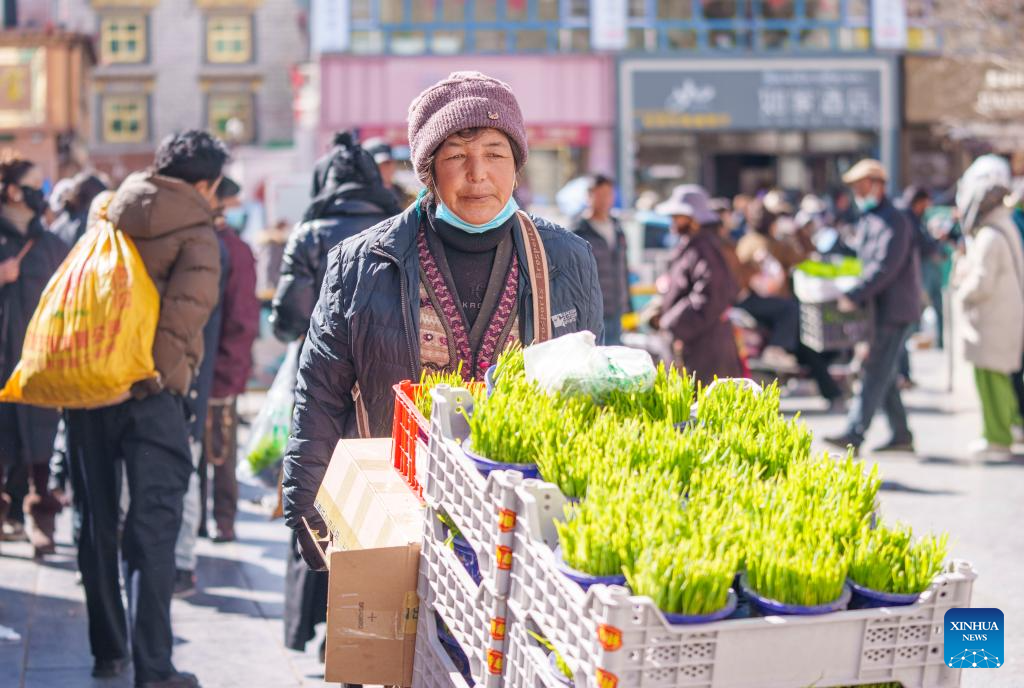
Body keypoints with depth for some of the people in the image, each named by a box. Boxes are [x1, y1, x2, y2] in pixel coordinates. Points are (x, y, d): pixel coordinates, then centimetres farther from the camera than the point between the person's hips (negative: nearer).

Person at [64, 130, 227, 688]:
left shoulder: (113, 218, 16)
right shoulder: (196, 232, -2)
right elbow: (192, 297, -19)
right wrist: (166, 367, -11)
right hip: (148, 391, -5)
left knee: (97, 522, 15)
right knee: (152, 527, -3)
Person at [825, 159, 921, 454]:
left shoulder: (894, 222, -14)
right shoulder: (867, 220, 16)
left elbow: (885, 267, -24)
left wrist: (854, 296, -28)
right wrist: (857, 298, 8)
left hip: (895, 310, -10)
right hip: (877, 308, 10)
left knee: (877, 373, -11)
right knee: (884, 375, 12)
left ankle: (855, 434, -16)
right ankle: (901, 435, 18)